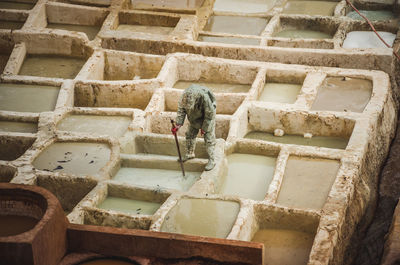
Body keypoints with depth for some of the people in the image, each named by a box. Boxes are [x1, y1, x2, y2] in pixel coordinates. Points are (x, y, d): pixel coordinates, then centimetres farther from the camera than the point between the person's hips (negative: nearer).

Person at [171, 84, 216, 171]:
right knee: (190, 134, 12)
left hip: (207, 116, -5)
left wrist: (204, 128, -18)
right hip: (195, 117, 5)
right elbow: (181, 109, -16)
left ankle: (212, 160, 3)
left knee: (209, 138, -5)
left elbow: (210, 114, -27)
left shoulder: (205, 97, -41)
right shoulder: (185, 95, -28)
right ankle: (190, 154, 32)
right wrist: (178, 124, -25)